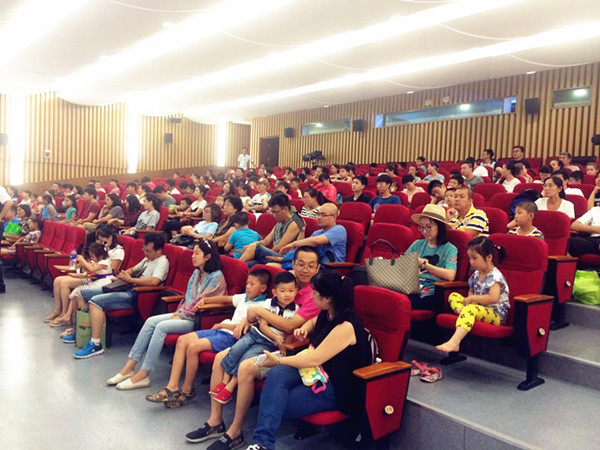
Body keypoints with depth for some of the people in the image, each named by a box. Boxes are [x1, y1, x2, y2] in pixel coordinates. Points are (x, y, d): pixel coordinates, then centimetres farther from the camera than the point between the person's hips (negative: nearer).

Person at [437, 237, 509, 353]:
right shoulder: (476, 275, 10)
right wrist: (472, 301, -4)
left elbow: (493, 298, -29)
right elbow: (471, 293, 21)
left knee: (470, 309, -38)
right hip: (480, 309, 9)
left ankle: (454, 342, -51)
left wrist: (472, 298, -18)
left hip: (497, 315, -9)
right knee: (453, 296, 3)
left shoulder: (495, 276, -15)